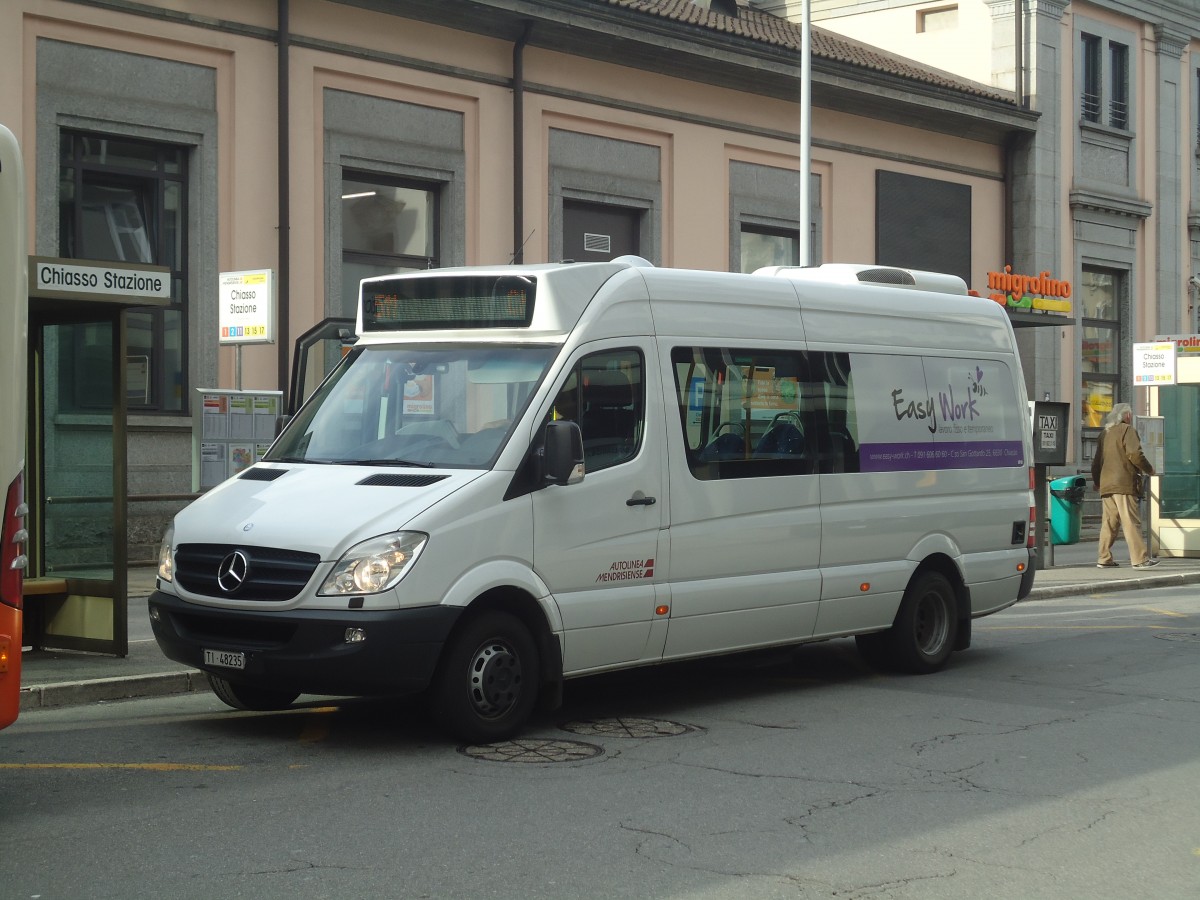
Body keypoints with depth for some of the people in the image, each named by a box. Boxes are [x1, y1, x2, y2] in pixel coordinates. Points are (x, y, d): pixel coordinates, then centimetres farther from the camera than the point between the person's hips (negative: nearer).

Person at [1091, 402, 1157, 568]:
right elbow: (1135, 455, -14)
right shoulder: (1127, 430, -3)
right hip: (1123, 483, -7)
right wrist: (1149, 469, 1)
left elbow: (1097, 461, 23)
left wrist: (1097, 482, 31)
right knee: (1131, 522, -9)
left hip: (1106, 484, 7)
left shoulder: (1105, 433, 20)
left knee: (1109, 522, 10)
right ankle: (1140, 558, -12)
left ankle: (1104, 559, 9)